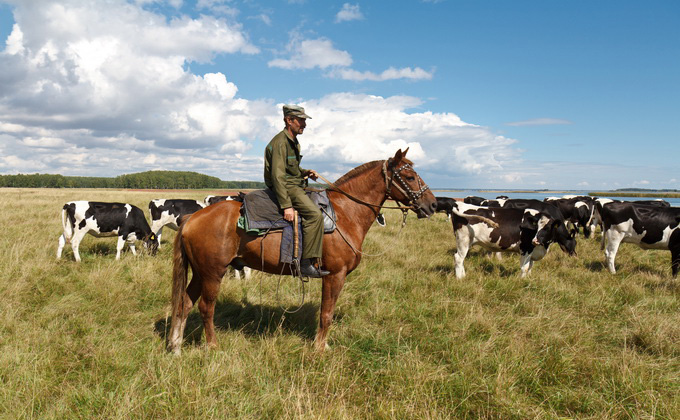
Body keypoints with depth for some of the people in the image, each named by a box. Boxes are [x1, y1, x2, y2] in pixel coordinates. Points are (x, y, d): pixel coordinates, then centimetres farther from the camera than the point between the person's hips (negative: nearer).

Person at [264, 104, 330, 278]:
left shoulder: (294, 142, 16)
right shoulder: (280, 142, -16)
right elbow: (278, 175, -24)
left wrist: (306, 172, 7)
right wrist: (286, 206, -29)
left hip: (296, 185, 11)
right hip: (286, 187, -11)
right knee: (315, 214, -27)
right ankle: (307, 263, -25)